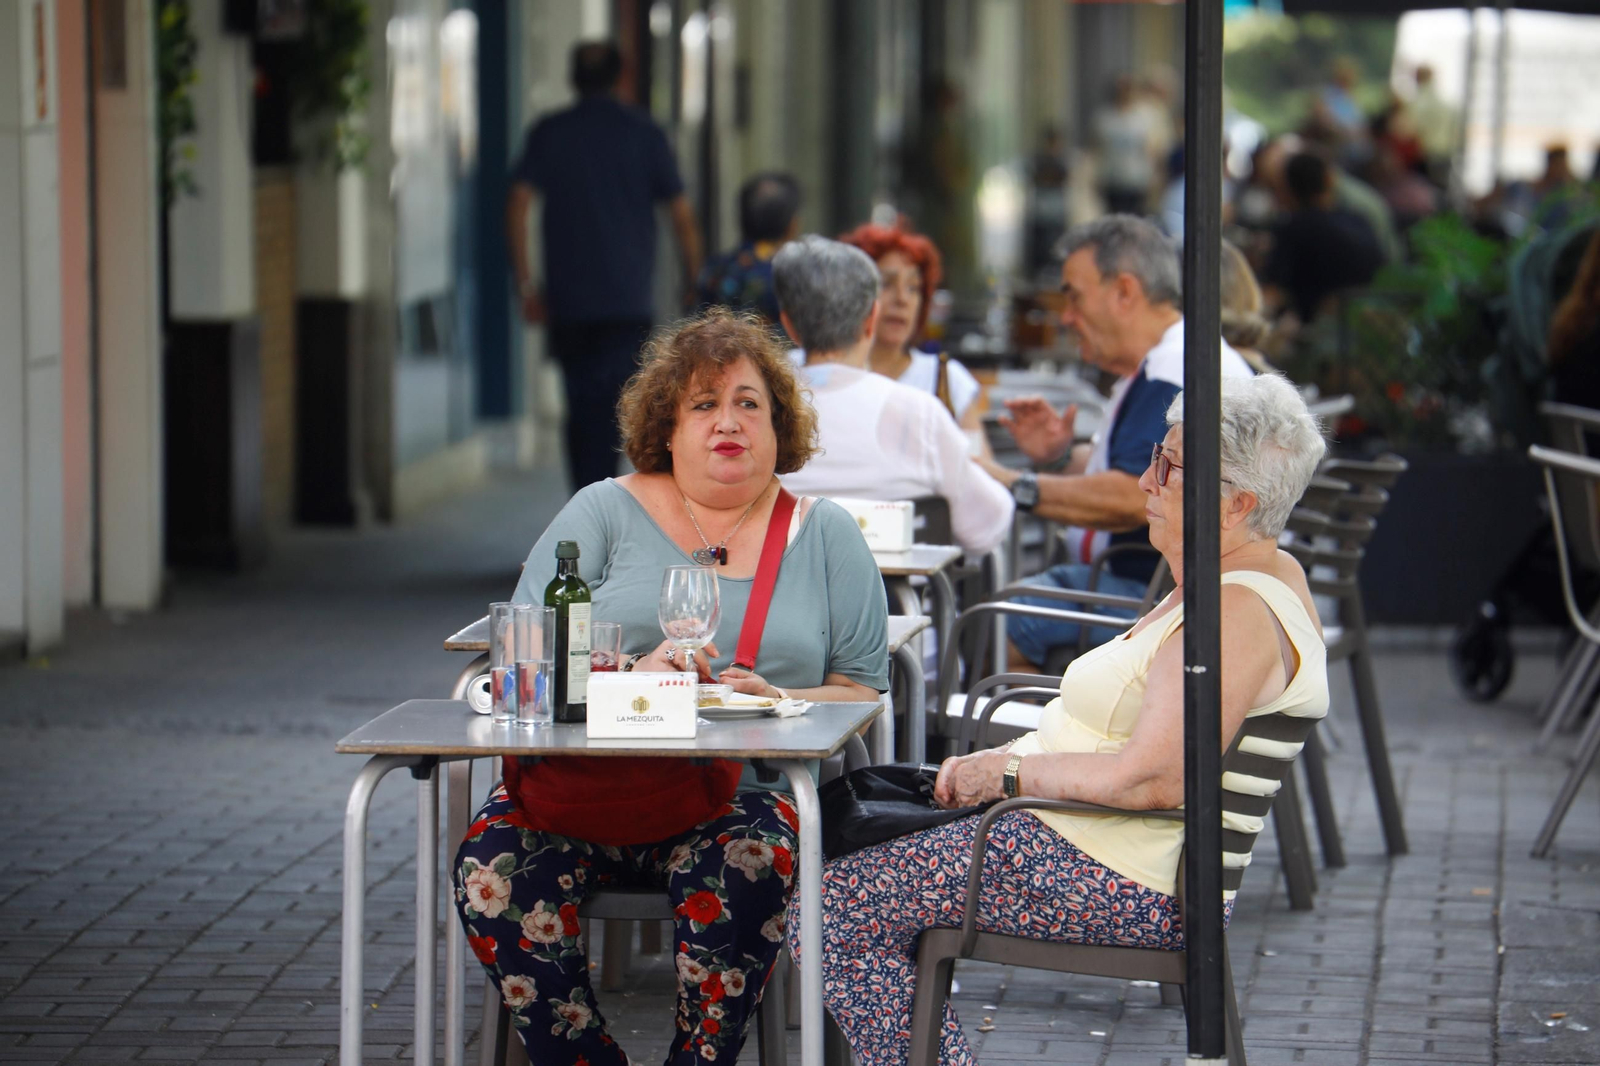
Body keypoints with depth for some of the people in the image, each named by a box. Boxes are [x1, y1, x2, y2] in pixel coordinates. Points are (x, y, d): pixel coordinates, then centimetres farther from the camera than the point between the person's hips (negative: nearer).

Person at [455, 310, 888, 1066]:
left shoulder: (825, 536, 14)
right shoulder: (606, 513, 12)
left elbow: (865, 693, 9)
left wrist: (780, 702, -12)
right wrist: (630, 677, -14)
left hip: (744, 791, -1)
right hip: (586, 781, 1)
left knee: (748, 865, -36)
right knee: (492, 866, -29)